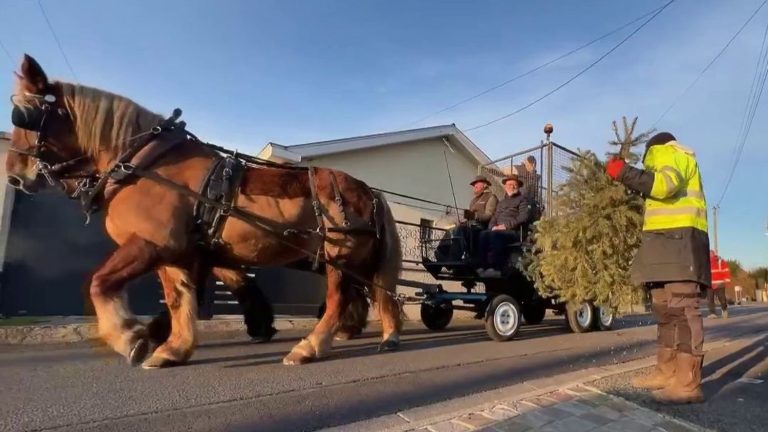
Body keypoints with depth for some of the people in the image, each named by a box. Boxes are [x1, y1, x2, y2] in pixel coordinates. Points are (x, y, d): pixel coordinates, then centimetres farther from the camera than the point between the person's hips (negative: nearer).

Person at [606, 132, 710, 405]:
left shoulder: (667, 151, 6)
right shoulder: (678, 159, 35)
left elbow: (666, 184, -16)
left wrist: (623, 173, -11)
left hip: (679, 237, -10)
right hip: (670, 240, 10)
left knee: (682, 307, -15)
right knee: (665, 308, 8)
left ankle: (688, 383, -17)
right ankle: (667, 372, 11)